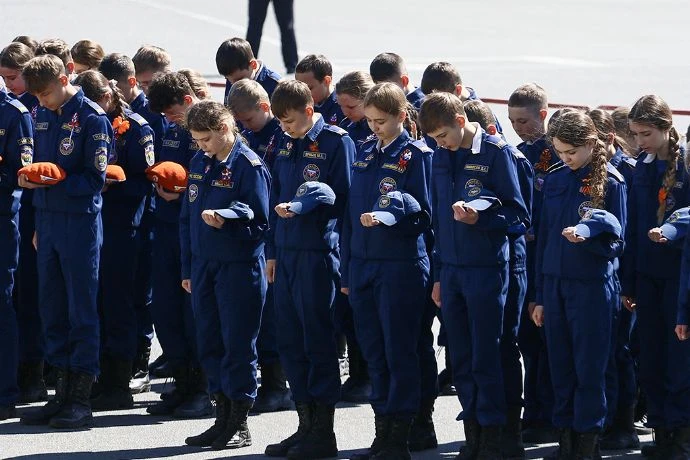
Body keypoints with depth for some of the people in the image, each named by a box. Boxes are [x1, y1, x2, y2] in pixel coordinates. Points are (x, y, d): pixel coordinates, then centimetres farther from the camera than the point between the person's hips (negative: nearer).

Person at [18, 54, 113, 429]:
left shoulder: (92, 118, -10)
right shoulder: (43, 116, 12)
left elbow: (96, 178, -13)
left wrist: (57, 181, -23)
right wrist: (30, 178, 5)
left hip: (80, 222, -7)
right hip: (48, 220, 7)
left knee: (81, 309, -2)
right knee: (51, 306, 8)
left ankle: (81, 399, 1)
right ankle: (63, 392, 15)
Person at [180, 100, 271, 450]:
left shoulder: (249, 165, -10)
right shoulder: (199, 162, 11)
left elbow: (259, 221, -12)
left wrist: (226, 218, -29)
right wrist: (187, 268, 16)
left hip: (239, 266, -7)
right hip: (204, 264, 7)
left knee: (238, 344, -2)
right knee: (210, 344, 11)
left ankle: (240, 425, 5)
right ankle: (223, 419, 19)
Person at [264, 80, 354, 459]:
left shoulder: (336, 142, -6)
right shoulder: (285, 146, 15)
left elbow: (342, 196, -10)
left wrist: (301, 206, -22)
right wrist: (272, 250, 17)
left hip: (318, 252, -7)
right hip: (287, 252, 7)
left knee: (318, 339, -4)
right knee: (290, 339, 9)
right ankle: (306, 424, 17)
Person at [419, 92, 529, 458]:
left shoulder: (496, 152, -9)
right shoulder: (441, 157, 10)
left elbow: (517, 213, -8)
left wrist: (479, 217, -25)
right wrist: (438, 274, 16)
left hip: (486, 268, -6)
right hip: (451, 270, 6)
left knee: (485, 358, -3)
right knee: (461, 359, 8)